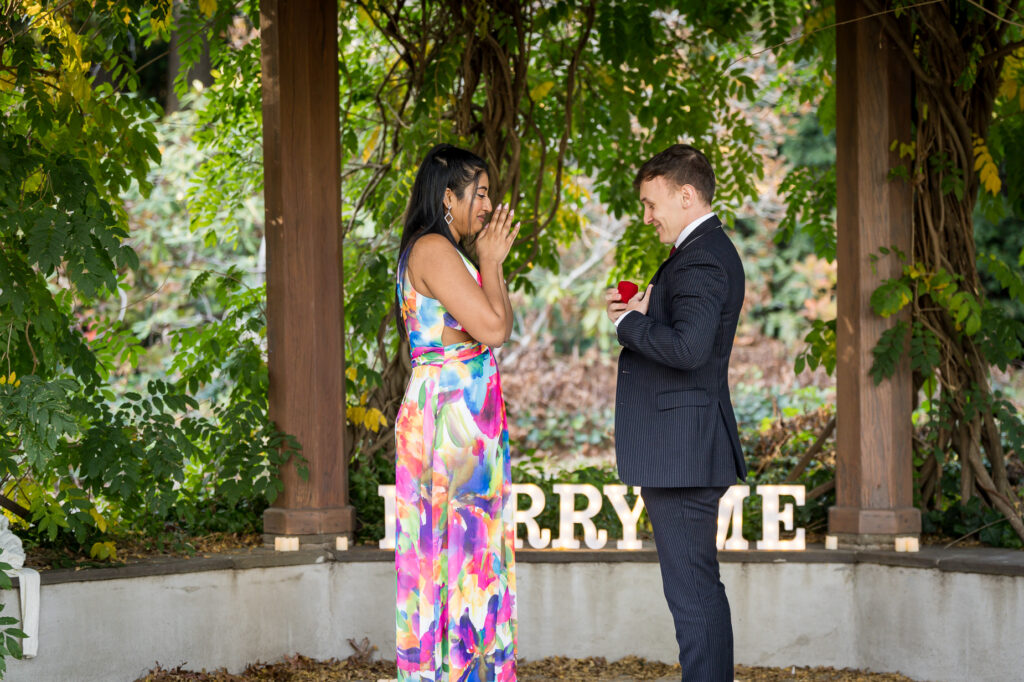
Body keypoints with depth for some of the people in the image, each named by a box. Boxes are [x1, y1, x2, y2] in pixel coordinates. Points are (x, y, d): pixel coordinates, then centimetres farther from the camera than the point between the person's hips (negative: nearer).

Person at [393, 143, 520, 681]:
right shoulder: (434, 251, -13)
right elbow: (493, 327, -17)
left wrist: (493, 259, 16)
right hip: (450, 416, -11)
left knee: (460, 548, 11)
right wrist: (490, 262, -7)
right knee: (458, 543, -8)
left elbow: (498, 329, 19)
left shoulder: (441, 252, 19)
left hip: (458, 419, 11)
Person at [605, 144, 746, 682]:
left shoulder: (700, 260, -16)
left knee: (692, 591, -9)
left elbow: (688, 347, -29)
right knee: (699, 588, 16)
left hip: (679, 452, -11)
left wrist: (628, 322, -15)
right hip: (688, 452, 11)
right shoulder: (709, 251, 17)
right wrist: (645, 311, 10)